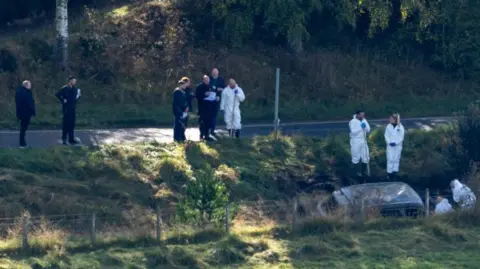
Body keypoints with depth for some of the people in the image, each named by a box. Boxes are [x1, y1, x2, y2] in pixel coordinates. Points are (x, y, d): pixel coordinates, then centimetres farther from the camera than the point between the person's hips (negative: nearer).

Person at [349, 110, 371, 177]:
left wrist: (365, 127, -16)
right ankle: (357, 172, 14)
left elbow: (368, 130, 4)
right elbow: (353, 131, -22)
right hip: (355, 141, -6)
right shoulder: (353, 122, -13)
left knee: (366, 157, 5)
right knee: (356, 157, 3)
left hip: (363, 141, 6)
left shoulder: (364, 120, 6)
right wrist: (360, 127, -23)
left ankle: (363, 171, 17)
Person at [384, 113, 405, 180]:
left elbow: (401, 136, -4)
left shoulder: (400, 127, -4)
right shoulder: (388, 126, 1)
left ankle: (394, 173, 9)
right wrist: (389, 142, -13)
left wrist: (396, 143, -15)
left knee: (396, 159, 2)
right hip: (390, 145, 1)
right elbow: (386, 135, 2)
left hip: (398, 145, -1)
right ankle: (389, 173, 1)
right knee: (390, 159, -4)